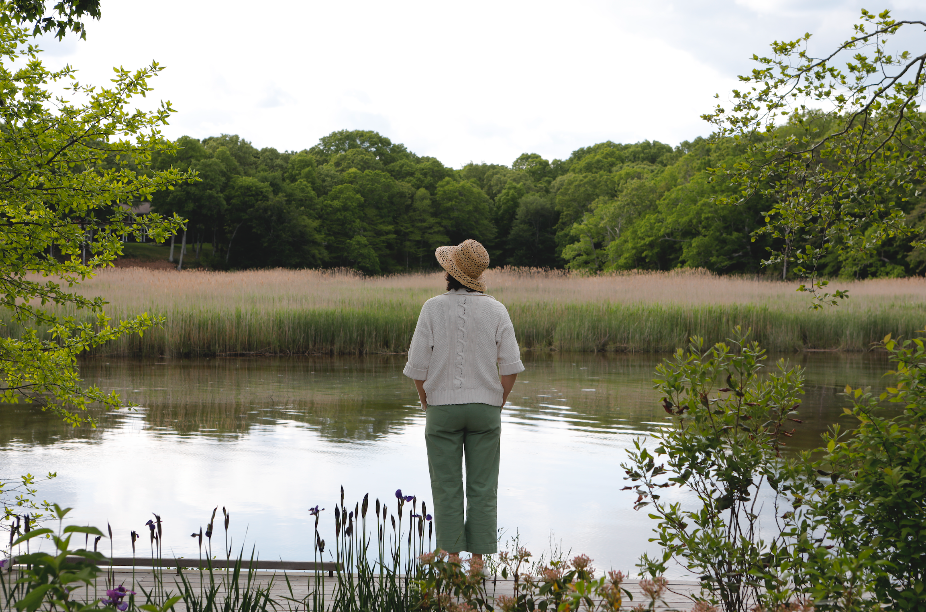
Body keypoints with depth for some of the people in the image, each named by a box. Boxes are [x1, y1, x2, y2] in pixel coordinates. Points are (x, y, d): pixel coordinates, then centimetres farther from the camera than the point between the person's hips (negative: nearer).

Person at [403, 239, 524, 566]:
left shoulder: (433, 308, -7)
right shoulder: (496, 309, -3)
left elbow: (418, 366, -7)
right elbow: (510, 365, -5)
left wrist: (425, 401, 10)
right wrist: (499, 403, 9)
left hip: (441, 407, -1)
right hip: (484, 406, 1)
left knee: (447, 488, 4)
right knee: (482, 489, 5)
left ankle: (451, 559, 3)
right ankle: (478, 560, 6)